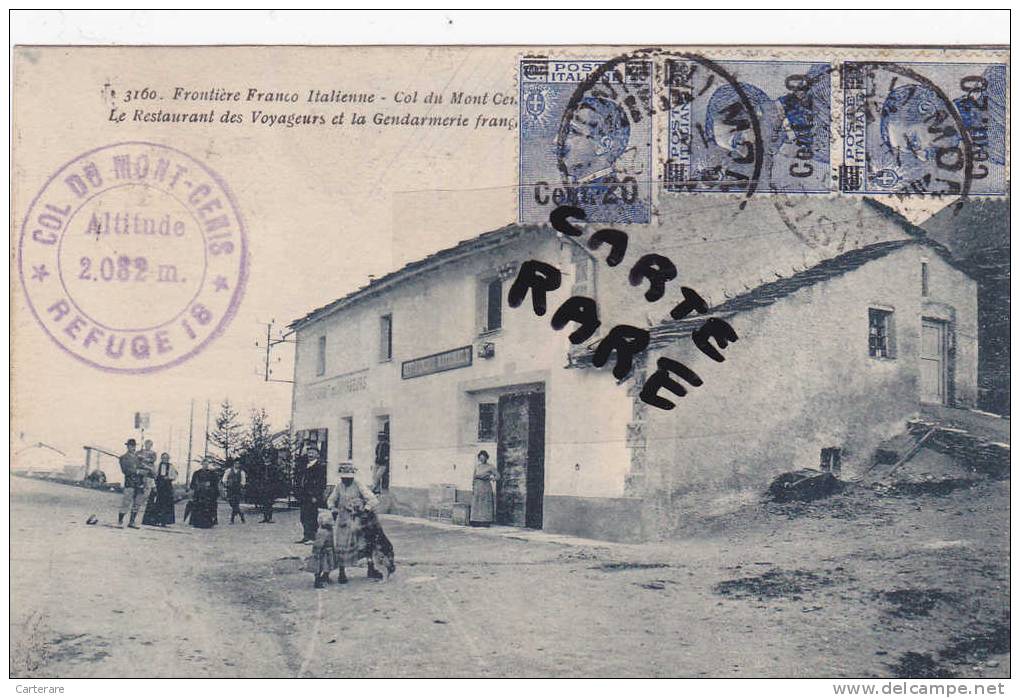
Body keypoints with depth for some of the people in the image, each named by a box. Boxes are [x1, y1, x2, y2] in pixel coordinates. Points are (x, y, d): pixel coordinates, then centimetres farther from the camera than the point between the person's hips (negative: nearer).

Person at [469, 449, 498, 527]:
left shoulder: (490, 466, -4)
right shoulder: (477, 466, 9)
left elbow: (498, 476, -7)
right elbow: (474, 477, 14)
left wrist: (493, 478, -28)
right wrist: (472, 488, 8)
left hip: (486, 488, -4)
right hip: (477, 488, 4)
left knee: (486, 505, -3)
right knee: (476, 505, 3)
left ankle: (486, 522, 0)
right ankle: (476, 522, 6)